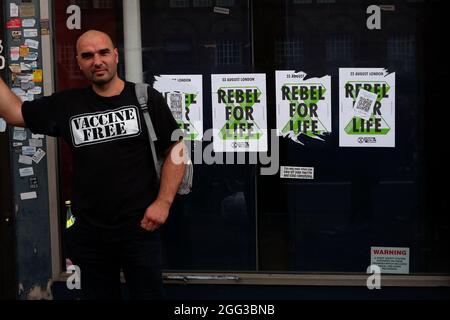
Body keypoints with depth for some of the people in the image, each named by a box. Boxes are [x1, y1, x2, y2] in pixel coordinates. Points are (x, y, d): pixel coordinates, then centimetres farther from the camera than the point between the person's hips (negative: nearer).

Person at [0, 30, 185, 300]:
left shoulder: (145, 98, -4)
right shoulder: (66, 105, 6)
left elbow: (175, 151, -2)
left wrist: (163, 202, -10)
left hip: (139, 226, -3)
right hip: (88, 231, 3)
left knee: (148, 294, 7)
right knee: (98, 294, 16)